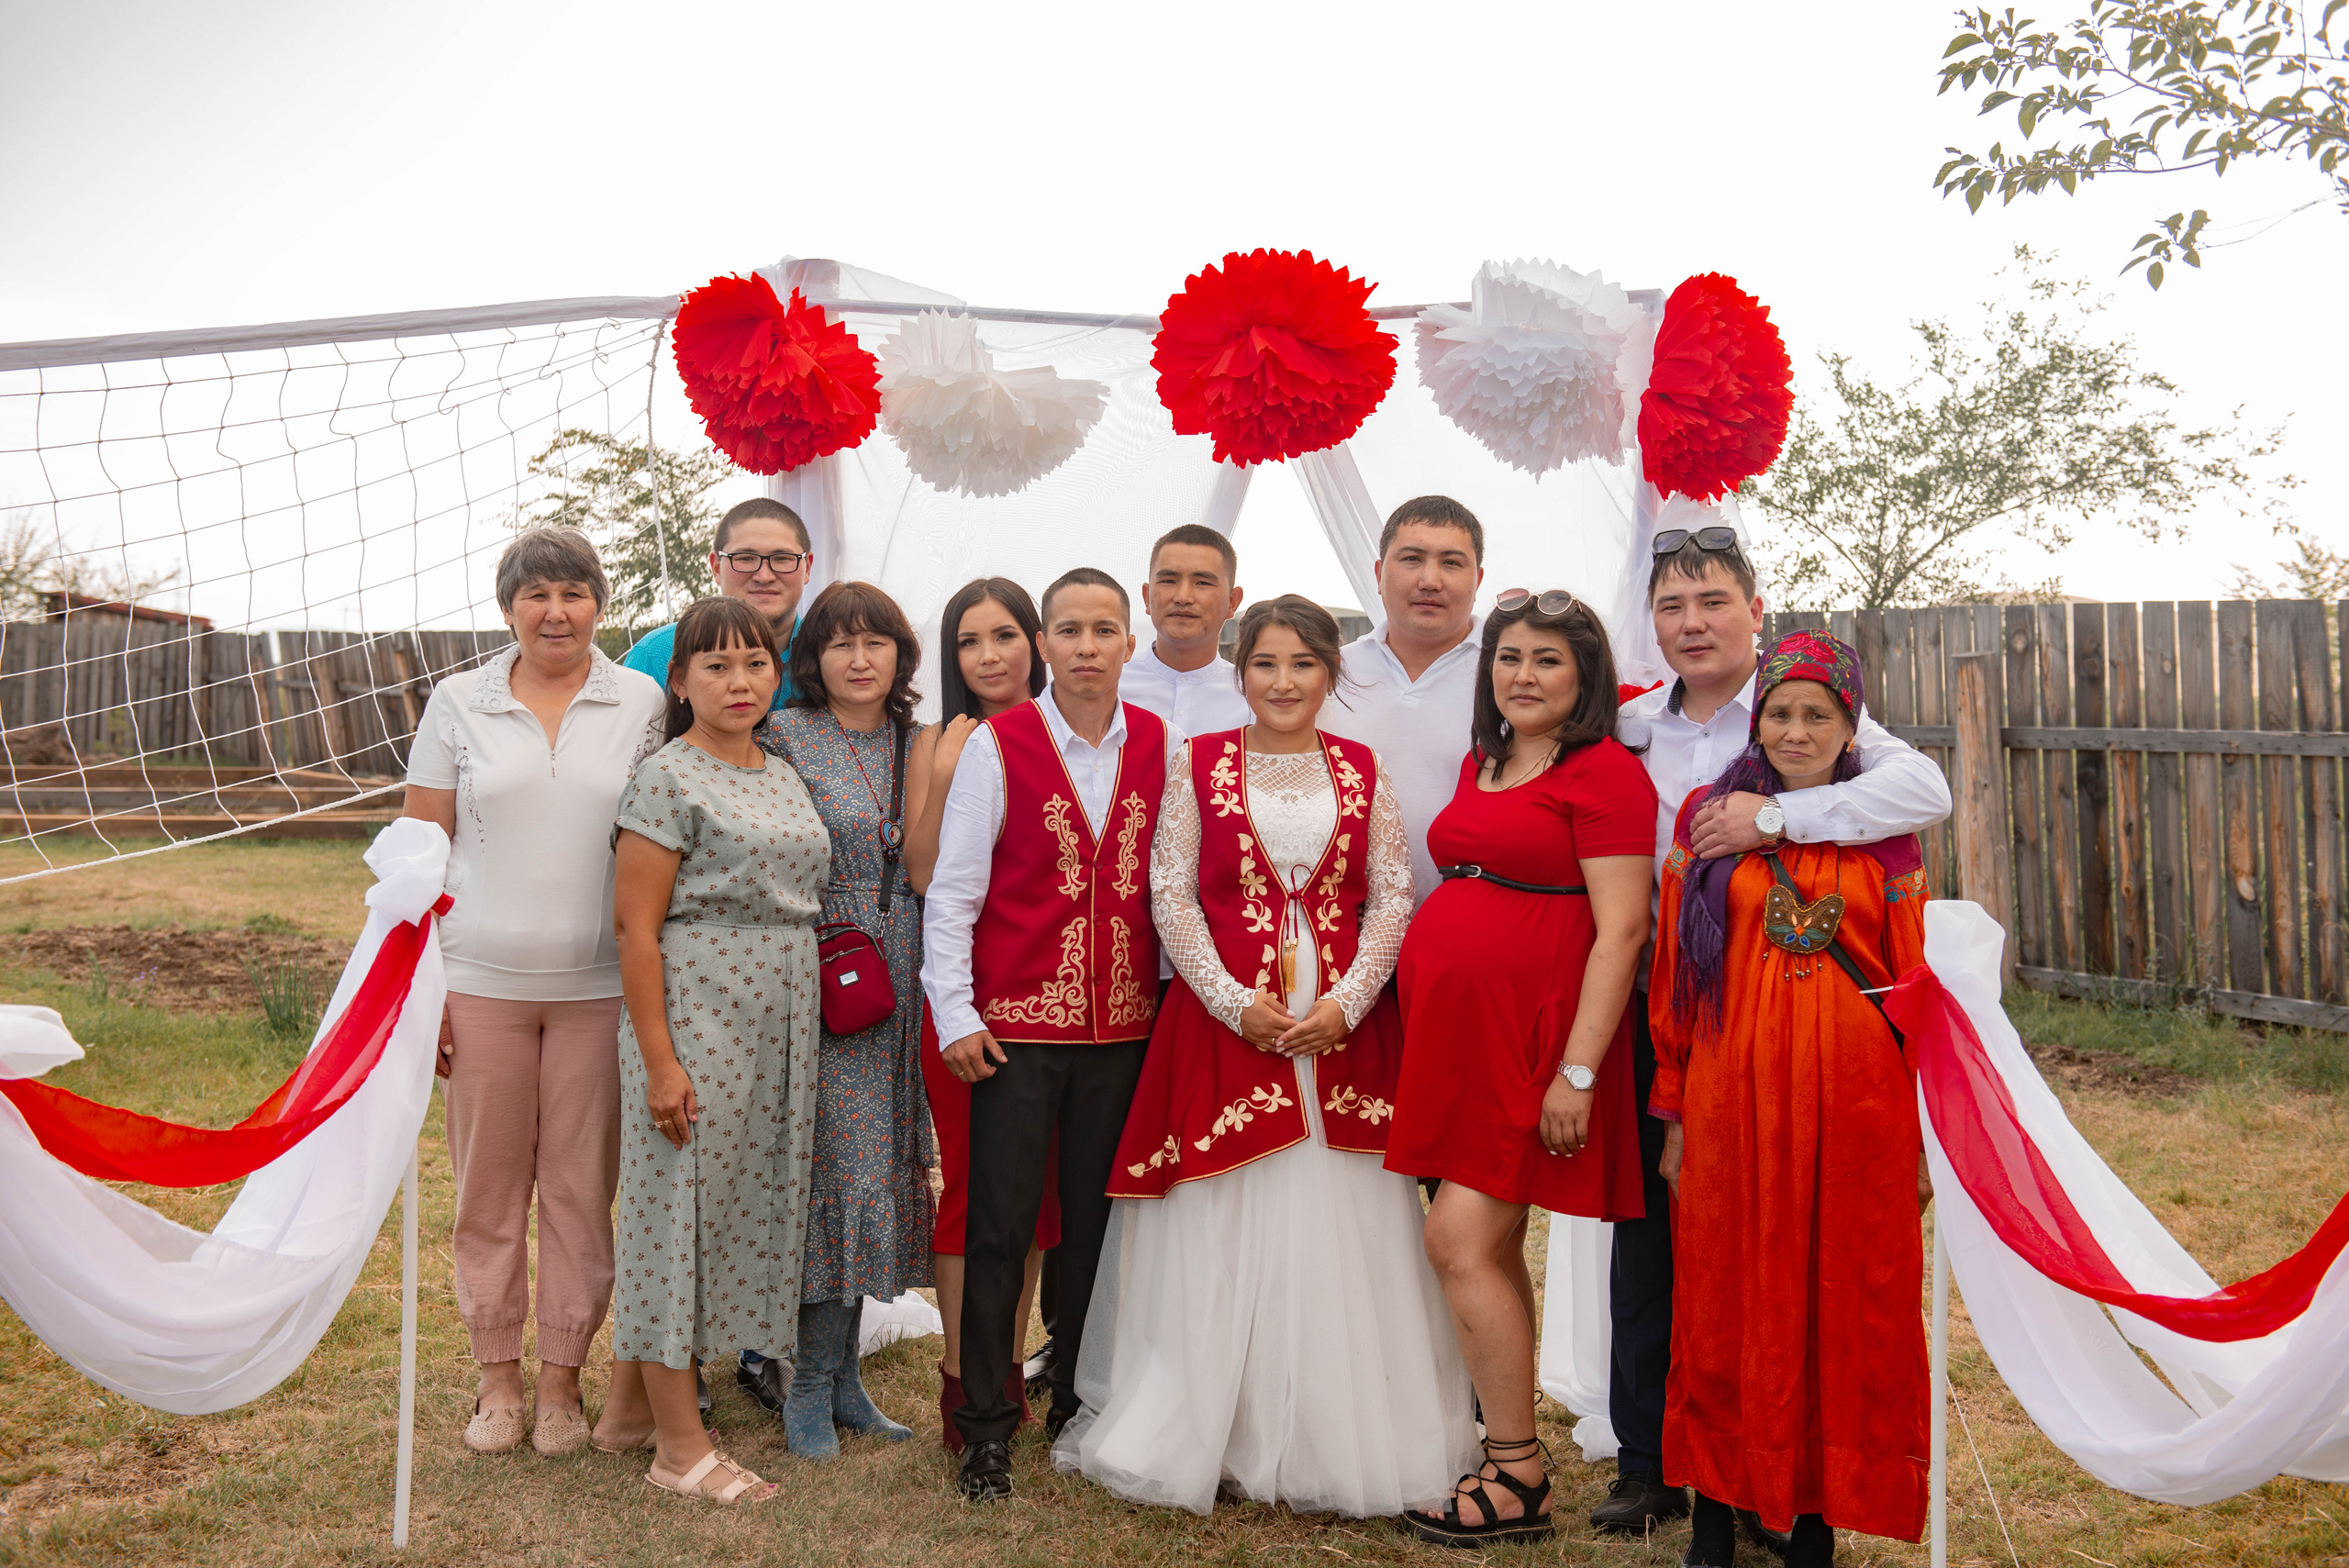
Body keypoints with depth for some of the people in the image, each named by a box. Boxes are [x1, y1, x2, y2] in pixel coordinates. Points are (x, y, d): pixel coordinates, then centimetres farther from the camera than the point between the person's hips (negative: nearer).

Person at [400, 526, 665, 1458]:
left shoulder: (642, 704, 3)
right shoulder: (459, 703, 4)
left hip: (599, 986, 0)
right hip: (483, 983, 1)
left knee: (582, 1186, 6)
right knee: (490, 1184, 9)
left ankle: (562, 1378, 21)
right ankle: (498, 1377, 24)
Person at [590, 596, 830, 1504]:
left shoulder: (784, 777, 14)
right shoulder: (670, 780, -8)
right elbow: (636, 926, -12)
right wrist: (660, 1060, -17)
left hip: (778, 1025, 8)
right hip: (696, 1017, -8)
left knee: (743, 1201, 13)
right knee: (680, 1204, 0)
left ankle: (628, 1404, 29)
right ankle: (680, 1445, 11)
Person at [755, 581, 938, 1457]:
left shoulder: (917, 743, 11)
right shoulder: (786, 737, -4)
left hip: (901, 984, 5)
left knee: (880, 1173, 10)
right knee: (839, 1172, -5)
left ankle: (843, 1374, 22)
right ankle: (810, 1385, 11)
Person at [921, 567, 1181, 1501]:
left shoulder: (1163, 746, 5)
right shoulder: (996, 745, -3)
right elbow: (951, 890, -3)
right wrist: (955, 1015, -6)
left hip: (1123, 1024, 3)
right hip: (1016, 1023, -2)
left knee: (1097, 1220, 10)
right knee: (1000, 1226, 3)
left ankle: (1079, 1405, 26)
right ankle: (986, 1428, 16)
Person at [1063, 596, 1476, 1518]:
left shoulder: (1363, 772, 8)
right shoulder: (1198, 766, 4)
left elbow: (1392, 898, 5)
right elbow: (1170, 895, 0)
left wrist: (1346, 1002, -8)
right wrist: (1234, 1001, -10)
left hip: (1343, 1026, 1)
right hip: (1221, 1022, -1)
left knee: (1340, 1231, 4)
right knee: (1222, 1233, 2)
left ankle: (1334, 1445, 17)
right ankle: (1212, 1436, 16)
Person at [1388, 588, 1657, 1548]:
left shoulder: (1604, 771, -9)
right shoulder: (1480, 766, 15)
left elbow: (1621, 929, -14)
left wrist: (1577, 1072, -19)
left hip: (1529, 1039, -8)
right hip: (1453, 1034, 8)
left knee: (1458, 1240, -8)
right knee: (1491, 1248, 12)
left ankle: (1517, 1482, 5)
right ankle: (1507, 1454, 23)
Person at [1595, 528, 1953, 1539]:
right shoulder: (1628, 728, 11)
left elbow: (1924, 789, -20)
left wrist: (1775, 816, -27)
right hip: (1654, 1013, 4)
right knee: (1646, 1231, 7)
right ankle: (1647, 1462, 22)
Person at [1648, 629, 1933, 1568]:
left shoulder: (1883, 833, 7)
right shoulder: (1709, 819, 6)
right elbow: (1673, 977, 6)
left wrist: (1922, 1135, 3)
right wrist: (1674, 1117, 3)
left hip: (1854, 1095, 0)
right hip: (1732, 1093, 0)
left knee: (1841, 1305, 5)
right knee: (1728, 1306, 5)